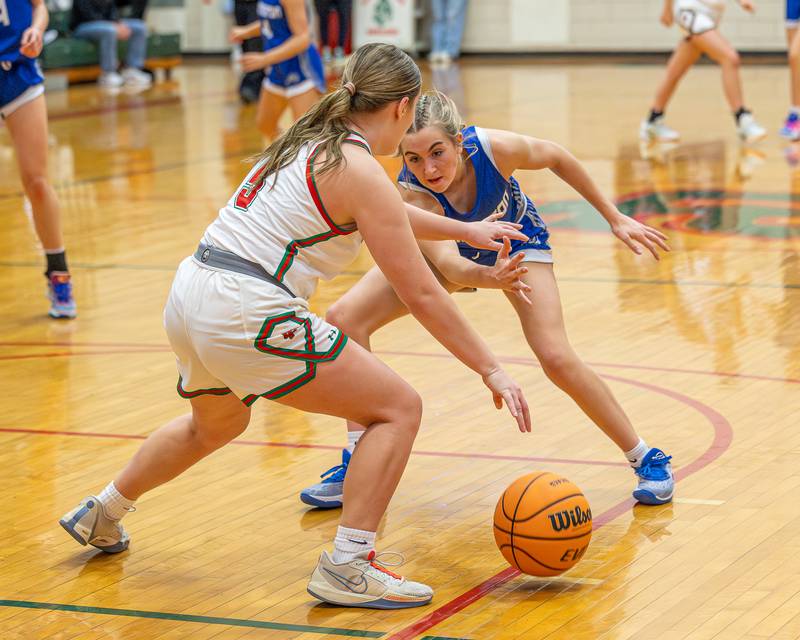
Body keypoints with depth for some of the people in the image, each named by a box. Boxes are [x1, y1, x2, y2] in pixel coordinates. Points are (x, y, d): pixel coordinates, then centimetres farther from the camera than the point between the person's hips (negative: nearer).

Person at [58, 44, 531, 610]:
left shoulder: (313, 142, 16)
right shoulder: (360, 171, -10)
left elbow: (389, 214, 36)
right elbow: (421, 294, -8)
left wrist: (467, 230, 45)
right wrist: (490, 370, -2)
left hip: (191, 293, 10)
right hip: (247, 314, -10)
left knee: (215, 424, 37)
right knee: (399, 408, -2)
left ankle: (101, 516, 54)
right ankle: (347, 569, -7)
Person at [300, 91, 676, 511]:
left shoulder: (496, 148, -37)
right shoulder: (410, 194, -38)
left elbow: (556, 158, -15)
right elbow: (447, 264, -50)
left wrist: (614, 217, -7)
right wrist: (487, 276, -72)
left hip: (517, 239, -1)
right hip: (455, 252, 1)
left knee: (556, 357, -21)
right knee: (344, 319, -15)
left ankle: (646, 459, -2)